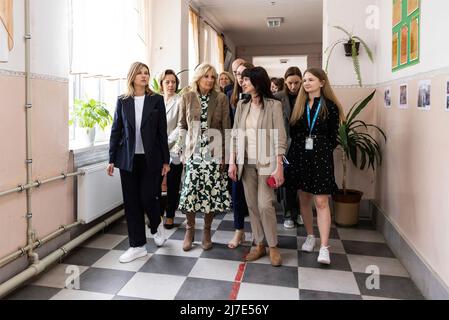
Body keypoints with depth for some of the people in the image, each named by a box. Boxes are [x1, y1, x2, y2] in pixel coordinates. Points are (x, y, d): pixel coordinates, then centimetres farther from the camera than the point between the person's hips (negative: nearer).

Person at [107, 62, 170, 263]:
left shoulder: (156, 100, 2)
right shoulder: (123, 101, 5)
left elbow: (162, 131, 1)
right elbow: (116, 131, 7)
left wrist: (166, 160, -1)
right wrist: (112, 159, 4)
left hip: (151, 158, -2)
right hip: (128, 158, 2)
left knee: (147, 197, -3)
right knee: (131, 201, 4)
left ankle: (156, 226, 31)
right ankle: (138, 245, 17)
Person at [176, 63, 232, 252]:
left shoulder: (221, 98, 2)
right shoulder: (187, 98, 6)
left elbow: (226, 128, 2)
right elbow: (182, 126, 9)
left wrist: (224, 154, -3)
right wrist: (183, 150, 3)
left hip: (213, 151, 0)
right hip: (193, 151, 1)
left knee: (212, 191, 1)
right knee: (190, 190, -4)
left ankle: (207, 231, 19)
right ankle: (190, 230, 16)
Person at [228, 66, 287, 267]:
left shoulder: (273, 105, -5)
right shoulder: (242, 105, 9)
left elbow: (280, 138, -8)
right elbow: (235, 135, 9)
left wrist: (279, 167, -13)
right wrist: (232, 162, 4)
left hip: (266, 161, -4)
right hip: (246, 161, 5)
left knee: (265, 205, -7)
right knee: (252, 205, 8)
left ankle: (273, 246, 12)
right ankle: (259, 244, 22)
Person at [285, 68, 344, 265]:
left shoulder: (330, 106, -1)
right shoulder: (299, 105, 9)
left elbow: (333, 136, 0)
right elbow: (292, 131, 8)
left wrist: (322, 150, -4)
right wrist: (301, 147, -1)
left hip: (321, 157, -4)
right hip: (299, 155, 4)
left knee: (321, 201, -7)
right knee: (304, 199, 10)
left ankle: (324, 247, -4)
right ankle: (310, 236, 27)